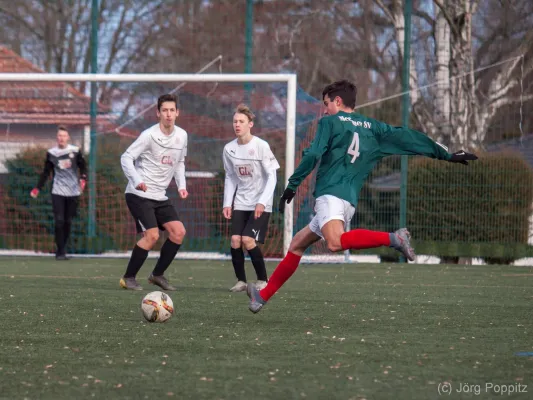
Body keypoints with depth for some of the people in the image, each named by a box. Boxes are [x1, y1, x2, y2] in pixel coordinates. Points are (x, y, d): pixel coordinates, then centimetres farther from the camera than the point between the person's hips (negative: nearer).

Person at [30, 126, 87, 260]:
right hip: (58, 192, -1)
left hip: (73, 192, 1)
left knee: (68, 222, 4)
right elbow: (46, 172, 9)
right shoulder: (51, 153, 2)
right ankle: (60, 252, -7)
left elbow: (83, 167, 7)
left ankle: (61, 250, 15)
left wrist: (83, 179, -12)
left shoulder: (75, 151, 0)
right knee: (59, 221, -10)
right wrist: (37, 188, 3)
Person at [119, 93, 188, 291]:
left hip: (160, 196, 7)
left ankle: (157, 274, 11)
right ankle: (128, 278, -4)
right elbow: (126, 158, -16)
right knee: (152, 235, -17)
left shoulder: (182, 136, 6)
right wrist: (137, 180, -32)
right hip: (139, 194, -7)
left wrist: (181, 185, 5)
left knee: (179, 232, -3)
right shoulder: (149, 135, -14)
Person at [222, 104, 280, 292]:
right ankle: (241, 281, 6)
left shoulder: (261, 146, -12)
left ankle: (262, 281, -1)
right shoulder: (229, 149, 2)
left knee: (248, 240, -16)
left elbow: (272, 176, -10)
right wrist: (227, 203, 4)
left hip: (260, 205, -4)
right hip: (240, 203, 4)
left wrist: (262, 201, -19)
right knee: (235, 240, -10)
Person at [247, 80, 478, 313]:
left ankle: (392, 238, -40)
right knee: (297, 244, 17)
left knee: (335, 242, -35)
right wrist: (447, 155, 22)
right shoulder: (372, 127, 20)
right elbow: (408, 138, 19)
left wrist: (292, 185, -3)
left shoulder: (329, 122, 5)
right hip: (350, 200, 8)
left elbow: (313, 155, -7)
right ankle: (264, 296, 17)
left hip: (331, 194, -8)